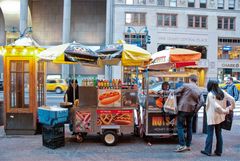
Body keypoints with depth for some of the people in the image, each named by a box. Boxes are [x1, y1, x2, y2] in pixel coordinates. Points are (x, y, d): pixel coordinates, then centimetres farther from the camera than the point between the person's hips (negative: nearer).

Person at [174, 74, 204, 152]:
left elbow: (176, 92, -6)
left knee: (180, 126, -1)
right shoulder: (199, 90, 10)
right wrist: (195, 110, 4)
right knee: (189, 127, 15)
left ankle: (182, 145, -7)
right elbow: (202, 101, 2)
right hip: (191, 110, 6)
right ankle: (188, 145, 21)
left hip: (183, 108, -6)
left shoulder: (186, 85, -6)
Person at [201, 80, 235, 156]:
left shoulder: (210, 94, -16)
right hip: (220, 117, 6)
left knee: (210, 134, 2)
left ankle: (207, 151, 8)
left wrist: (224, 111, -8)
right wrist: (230, 108, 11)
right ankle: (219, 151, 19)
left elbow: (216, 106, -21)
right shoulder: (222, 92, 1)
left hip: (212, 117, -6)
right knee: (219, 134, 13)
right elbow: (232, 99, -1)